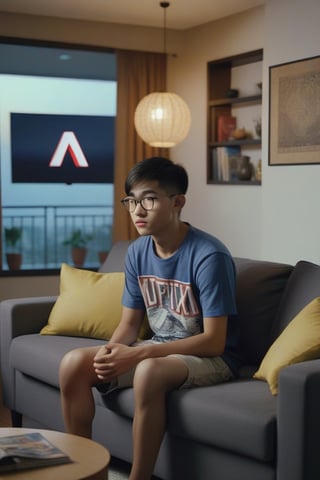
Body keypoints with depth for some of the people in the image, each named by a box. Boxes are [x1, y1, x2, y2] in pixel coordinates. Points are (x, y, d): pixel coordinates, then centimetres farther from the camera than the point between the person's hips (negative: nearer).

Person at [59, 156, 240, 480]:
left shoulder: (208, 256, -22)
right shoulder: (137, 252, 0)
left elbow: (214, 341, -23)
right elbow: (129, 322, 7)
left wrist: (136, 355, -26)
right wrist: (112, 351, -17)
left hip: (209, 358, -7)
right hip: (157, 350, 7)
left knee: (149, 371, -37)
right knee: (73, 364, -10)